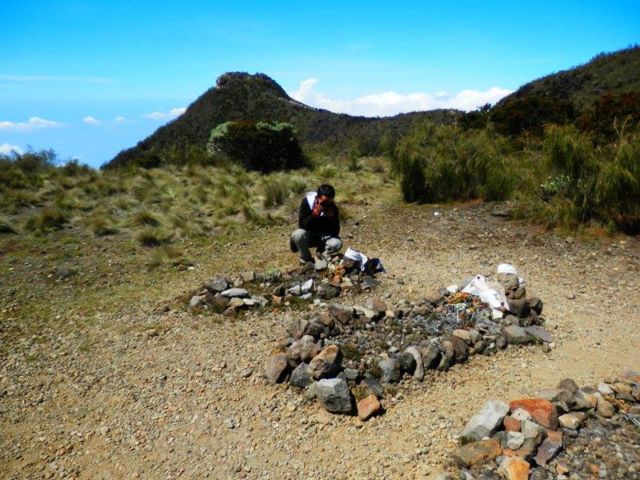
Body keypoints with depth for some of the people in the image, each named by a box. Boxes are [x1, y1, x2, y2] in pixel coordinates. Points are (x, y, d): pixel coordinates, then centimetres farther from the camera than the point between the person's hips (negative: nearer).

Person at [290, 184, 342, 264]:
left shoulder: (333, 208, -17)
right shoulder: (307, 201, -21)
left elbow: (335, 232, -18)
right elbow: (301, 226, -24)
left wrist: (331, 218, -34)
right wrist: (314, 215, -39)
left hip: (324, 237, 1)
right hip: (308, 236, -1)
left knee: (337, 244, -28)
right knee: (299, 234, -33)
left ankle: (321, 253, 5)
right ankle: (306, 259, -6)